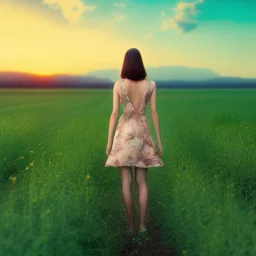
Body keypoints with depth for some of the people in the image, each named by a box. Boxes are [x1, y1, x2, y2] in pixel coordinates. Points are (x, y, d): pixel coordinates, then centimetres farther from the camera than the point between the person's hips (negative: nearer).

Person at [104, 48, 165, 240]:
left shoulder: (118, 85, -4)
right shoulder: (151, 84, 0)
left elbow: (115, 113, -5)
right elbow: (154, 113, -1)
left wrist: (109, 141, 0)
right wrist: (159, 140, 5)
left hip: (125, 132, -1)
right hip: (143, 132, 1)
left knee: (126, 182, 4)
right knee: (142, 181, 10)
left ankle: (132, 226, 9)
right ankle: (143, 224, 8)